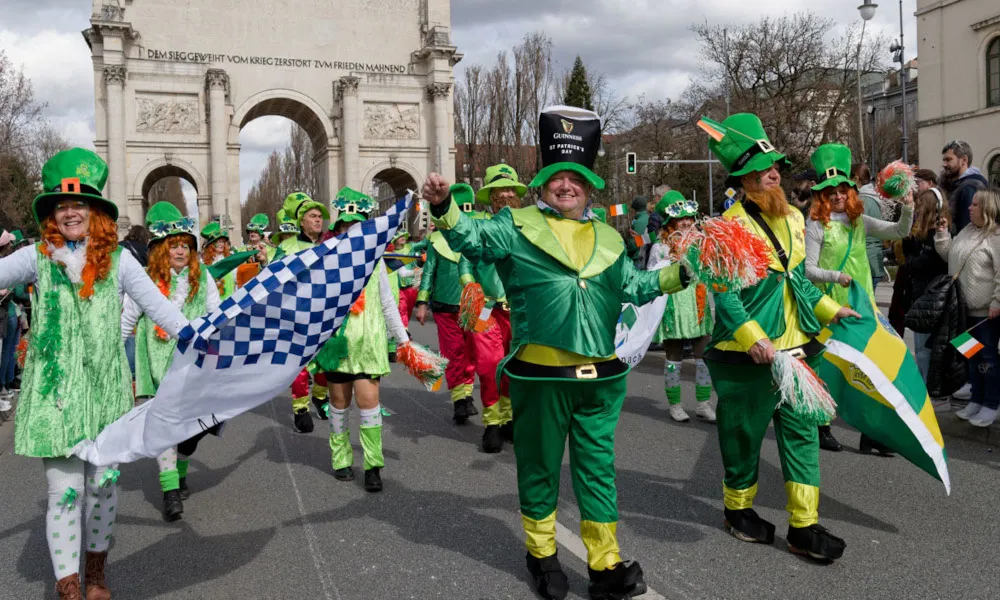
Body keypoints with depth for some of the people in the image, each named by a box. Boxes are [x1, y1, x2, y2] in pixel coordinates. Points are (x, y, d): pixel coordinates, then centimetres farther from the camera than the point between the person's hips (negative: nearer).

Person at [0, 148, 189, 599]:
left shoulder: (117, 259, 2)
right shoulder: (37, 257, 3)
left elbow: (159, 307, -2)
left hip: (106, 388, 1)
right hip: (54, 389, -1)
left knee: (104, 485, 9)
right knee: (64, 490, -1)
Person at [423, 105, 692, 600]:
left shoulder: (608, 238, 15)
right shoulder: (517, 226, 1)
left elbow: (633, 286, 24)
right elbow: (471, 238, -12)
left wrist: (678, 275, 17)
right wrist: (445, 206, -29)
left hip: (601, 375, 4)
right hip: (540, 374, -3)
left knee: (597, 468, 11)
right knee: (539, 466, 11)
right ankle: (541, 553, 32)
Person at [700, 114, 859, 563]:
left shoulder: (793, 218, 11)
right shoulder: (731, 225, -13)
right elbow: (723, 293, -19)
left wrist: (830, 309, 17)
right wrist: (752, 338, -28)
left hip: (795, 345, 7)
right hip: (748, 355, -7)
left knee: (801, 431, 7)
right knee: (744, 433, 7)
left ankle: (804, 526, 16)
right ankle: (738, 509, 29)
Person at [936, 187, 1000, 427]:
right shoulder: (967, 231, 10)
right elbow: (949, 256, 16)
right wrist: (942, 235, 5)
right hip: (966, 306, 8)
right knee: (972, 355, 16)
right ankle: (976, 400, 28)